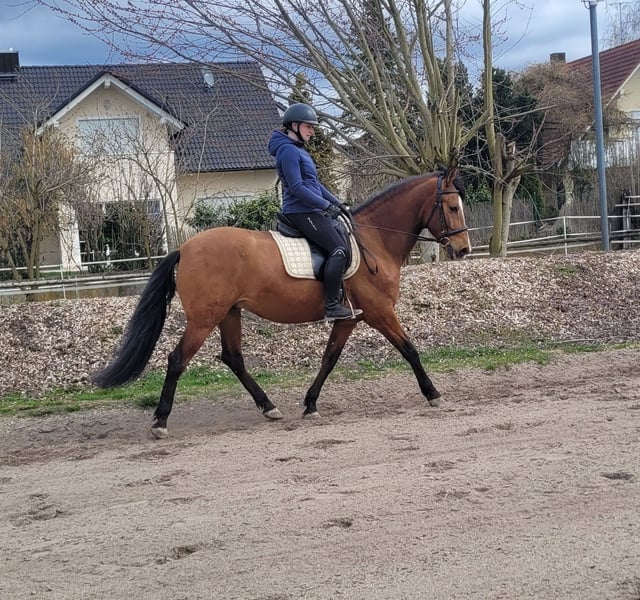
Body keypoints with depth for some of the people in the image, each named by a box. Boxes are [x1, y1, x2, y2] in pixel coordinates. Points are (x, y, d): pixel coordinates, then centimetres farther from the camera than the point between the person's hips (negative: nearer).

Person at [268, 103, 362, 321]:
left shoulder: (298, 150, 20)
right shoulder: (288, 151, -13)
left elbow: (315, 184, 24)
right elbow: (297, 188, -20)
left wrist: (338, 204, 17)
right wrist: (327, 205, -20)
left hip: (312, 210, 11)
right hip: (302, 211, -11)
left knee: (344, 238, 13)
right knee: (339, 249, -19)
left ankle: (338, 297, 14)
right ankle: (332, 306, -20)